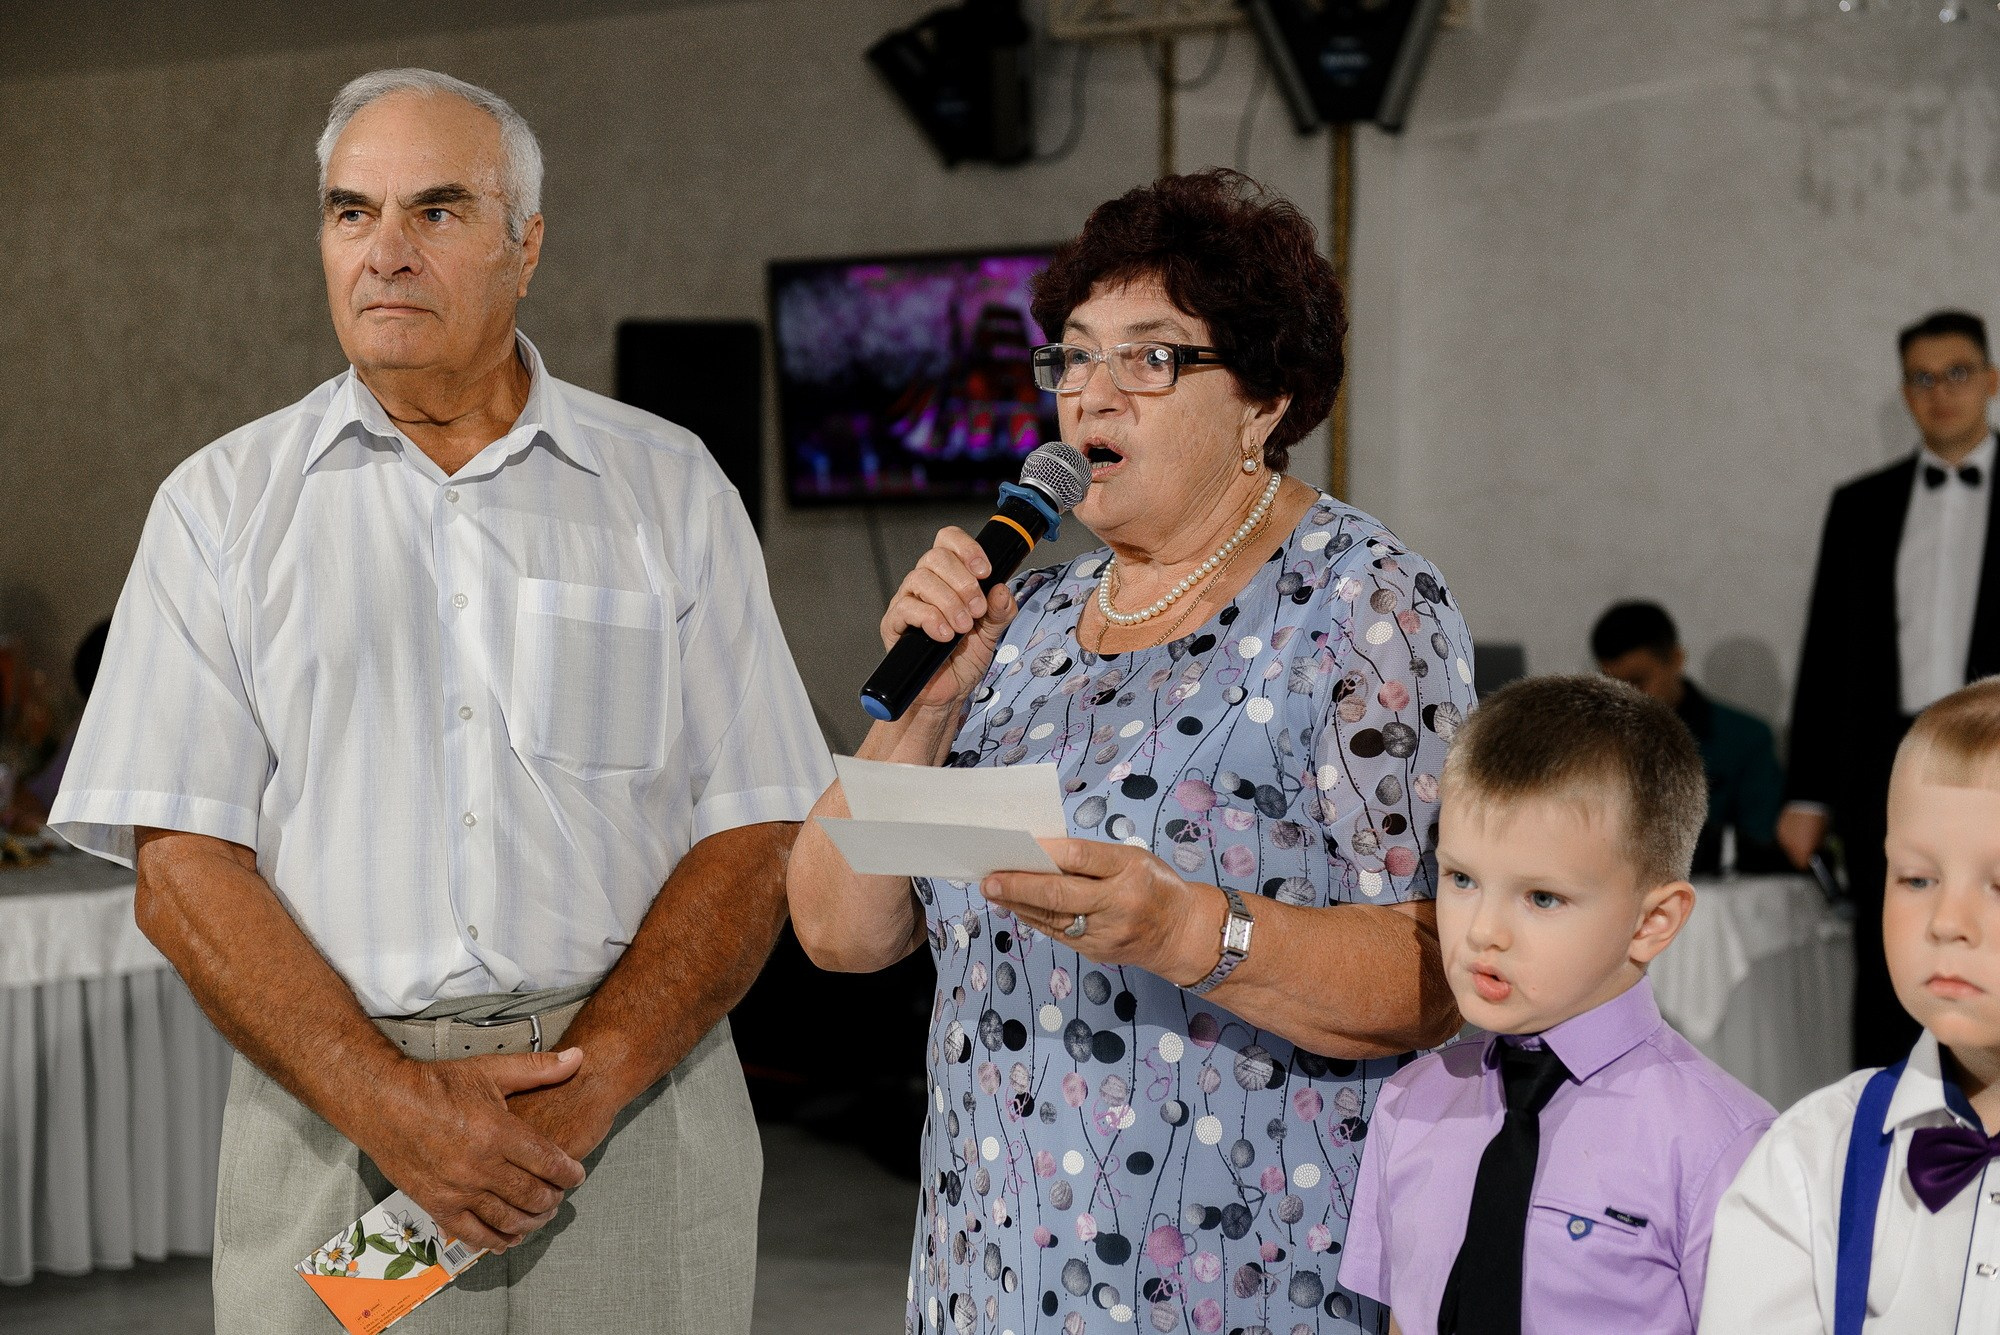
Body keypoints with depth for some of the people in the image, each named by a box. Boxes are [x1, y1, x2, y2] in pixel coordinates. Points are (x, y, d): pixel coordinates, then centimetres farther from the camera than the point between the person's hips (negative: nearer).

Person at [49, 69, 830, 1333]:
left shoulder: (671, 489, 6)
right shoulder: (224, 503, 6)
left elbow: (755, 837, 0)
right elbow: (184, 870, -2)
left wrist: (584, 1085, -13)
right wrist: (389, 1103, -14)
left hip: (633, 1114, 0)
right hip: (333, 1117, 0)